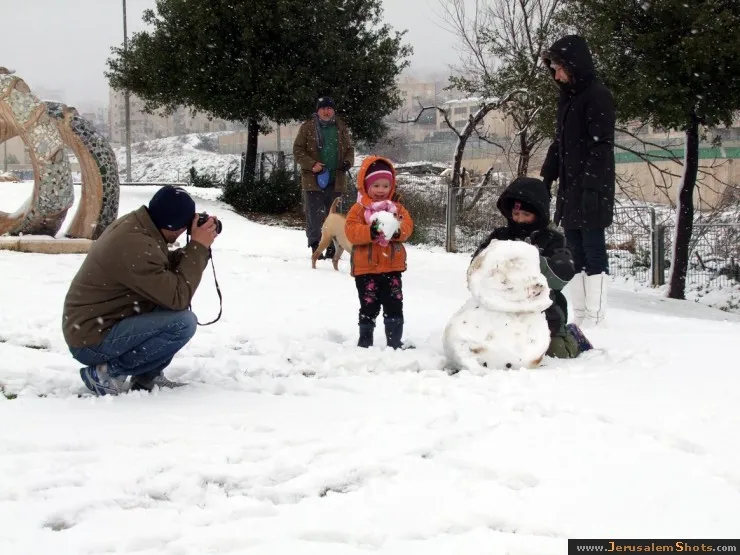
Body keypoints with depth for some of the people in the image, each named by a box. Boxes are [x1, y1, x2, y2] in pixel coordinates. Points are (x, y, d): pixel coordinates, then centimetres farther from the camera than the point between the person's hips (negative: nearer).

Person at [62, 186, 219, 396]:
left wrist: (201, 247, 0)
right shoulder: (135, 247, -27)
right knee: (183, 323, -22)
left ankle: (147, 377, 11)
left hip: (99, 323, 10)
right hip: (92, 341, -10)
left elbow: (168, 269, 14)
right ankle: (107, 372, -10)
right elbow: (178, 297, -24)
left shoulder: (134, 224, 2)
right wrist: (198, 247, -17)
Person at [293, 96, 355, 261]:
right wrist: (311, 165, -15)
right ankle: (316, 247, 5)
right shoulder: (307, 127, 0)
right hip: (313, 180, -3)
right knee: (314, 217, -3)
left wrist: (348, 162, -4)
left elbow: (349, 148, 17)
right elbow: (298, 150, -1)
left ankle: (332, 250, 15)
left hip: (335, 180, 3)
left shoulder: (341, 128, 9)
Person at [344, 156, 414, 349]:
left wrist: (398, 230, -25)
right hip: (366, 268, -3)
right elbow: (351, 231, -15)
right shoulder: (359, 208, -5)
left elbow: (408, 226, -3)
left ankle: (395, 341, 15)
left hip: (392, 267, 3)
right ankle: (365, 341, 14)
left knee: (394, 305, 7)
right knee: (369, 306, 4)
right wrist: (370, 232, -31)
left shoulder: (396, 207, 7)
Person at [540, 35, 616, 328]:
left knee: (593, 251, -7)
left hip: (591, 191, -9)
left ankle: (595, 319, -6)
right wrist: (544, 181, 18)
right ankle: (579, 316, 10)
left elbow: (601, 146, -17)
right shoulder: (567, 98, 17)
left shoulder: (598, 95, -9)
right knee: (574, 253, 8)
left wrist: (591, 187, -23)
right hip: (570, 189, 9)